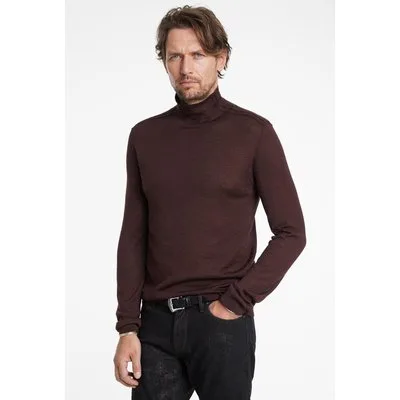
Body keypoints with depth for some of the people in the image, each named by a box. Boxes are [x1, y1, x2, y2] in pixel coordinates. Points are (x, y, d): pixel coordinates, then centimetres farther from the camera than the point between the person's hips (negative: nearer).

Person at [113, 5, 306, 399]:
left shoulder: (253, 132, -4)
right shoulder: (144, 136, 6)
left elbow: (291, 233, -4)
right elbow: (133, 237, 6)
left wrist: (236, 302, -10)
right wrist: (127, 326, 0)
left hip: (223, 323, -2)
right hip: (156, 323, 3)